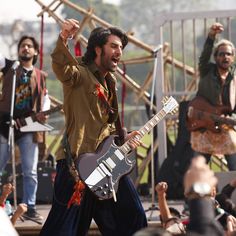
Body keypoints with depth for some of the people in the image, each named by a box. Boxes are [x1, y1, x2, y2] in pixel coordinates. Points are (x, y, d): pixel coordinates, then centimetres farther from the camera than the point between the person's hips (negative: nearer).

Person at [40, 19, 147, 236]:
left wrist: (123, 137, 14)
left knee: (132, 217, 12)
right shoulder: (80, 74, -9)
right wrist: (63, 39, -52)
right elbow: (61, 67, -34)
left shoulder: (109, 81, 19)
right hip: (77, 161, -8)